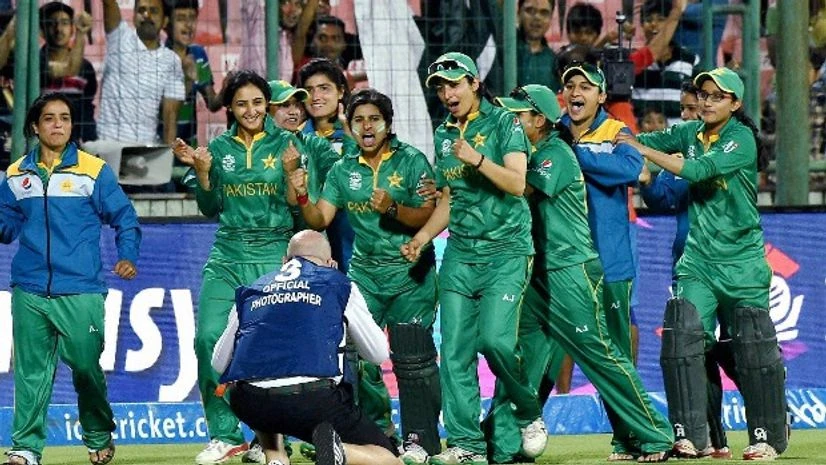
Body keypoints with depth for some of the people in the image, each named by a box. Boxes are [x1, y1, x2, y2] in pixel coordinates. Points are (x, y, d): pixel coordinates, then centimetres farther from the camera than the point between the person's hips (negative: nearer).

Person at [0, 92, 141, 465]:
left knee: (87, 368, 2)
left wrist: (127, 256, -10)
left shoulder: (94, 171, 2)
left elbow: (124, 217, 5)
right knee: (31, 371, -1)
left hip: (80, 294, -2)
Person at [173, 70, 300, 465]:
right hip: (227, 256, 3)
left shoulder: (286, 144, 4)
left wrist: (290, 172, -16)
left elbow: (297, 207, 1)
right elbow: (211, 208, 12)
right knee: (208, 337, -10)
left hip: (273, 256, -3)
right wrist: (201, 170, -2)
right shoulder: (219, 149, 12)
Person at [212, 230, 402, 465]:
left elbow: (219, 363, 27)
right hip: (314, 400, -3)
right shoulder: (339, 285, 16)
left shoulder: (250, 291, 24)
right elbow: (379, 354, 20)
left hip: (249, 406, 3)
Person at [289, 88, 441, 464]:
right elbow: (320, 219, 3)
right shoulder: (343, 171, 9)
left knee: (412, 357, -8)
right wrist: (302, 196, -15)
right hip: (364, 271, 4)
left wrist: (392, 209, -24)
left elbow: (429, 216, -9)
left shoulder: (412, 162, -3)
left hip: (409, 271, -4)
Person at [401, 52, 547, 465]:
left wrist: (477, 159, -22)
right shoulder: (444, 135, 16)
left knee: (495, 338, -20)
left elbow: (516, 183, -12)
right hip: (460, 254, 6)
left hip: (506, 250, -6)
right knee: (454, 350, -3)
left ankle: (530, 414, 2)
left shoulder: (503, 123, -2)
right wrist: (423, 235, 7)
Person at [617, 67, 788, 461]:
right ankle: (689, 435, -10)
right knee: (682, 338, -10)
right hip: (698, 261, 5)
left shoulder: (742, 139, -11)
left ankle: (767, 437, 11)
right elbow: (651, 141, 1)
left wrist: (646, 151, -22)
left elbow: (699, 170, -22)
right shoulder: (692, 133, 8)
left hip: (742, 263, -5)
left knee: (753, 348, -1)